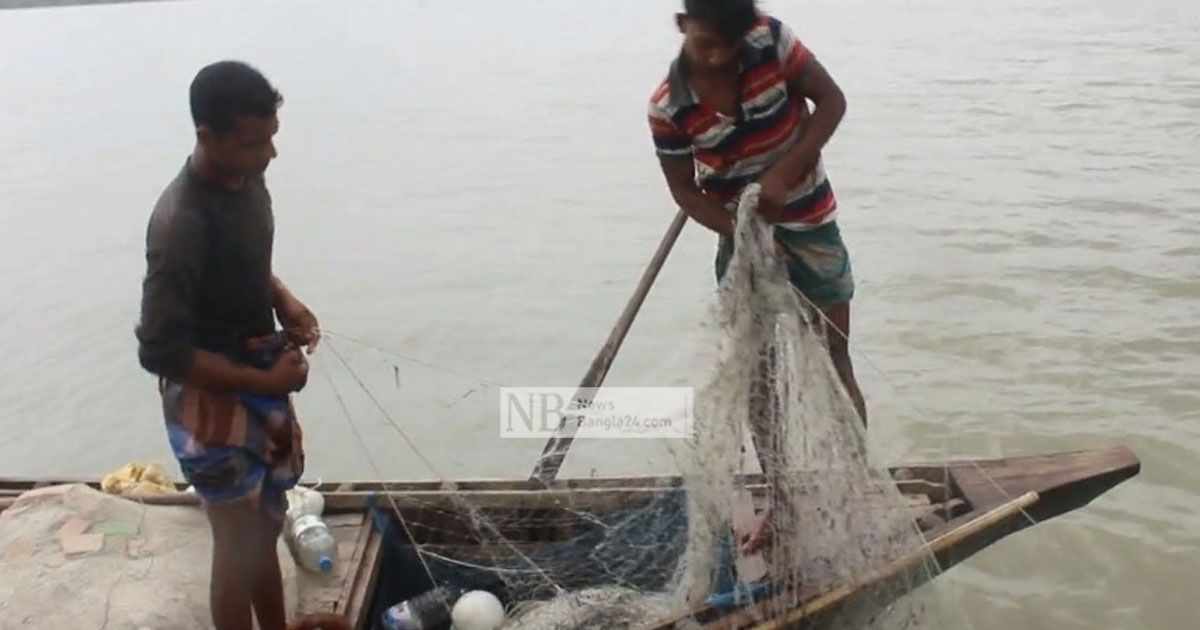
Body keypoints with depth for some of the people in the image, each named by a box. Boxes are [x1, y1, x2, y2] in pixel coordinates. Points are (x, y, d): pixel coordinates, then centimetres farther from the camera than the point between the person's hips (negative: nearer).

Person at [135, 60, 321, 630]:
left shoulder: (245, 178, -2)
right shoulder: (181, 223, -28)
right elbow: (159, 350, -26)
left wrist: (284, 301, -2)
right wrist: (265, 382, -21)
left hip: (261, 381, 8)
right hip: (212, 400, -8)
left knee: (268, 524, 24)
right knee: (239, 544, 7)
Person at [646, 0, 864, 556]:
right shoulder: (668, 108, -16)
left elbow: (831, 100, -11)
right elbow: (685, 190, -9)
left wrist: (783, 172, -22)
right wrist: (740, 231, -23)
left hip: (810, 226, -1)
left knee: (833, 363, 6)